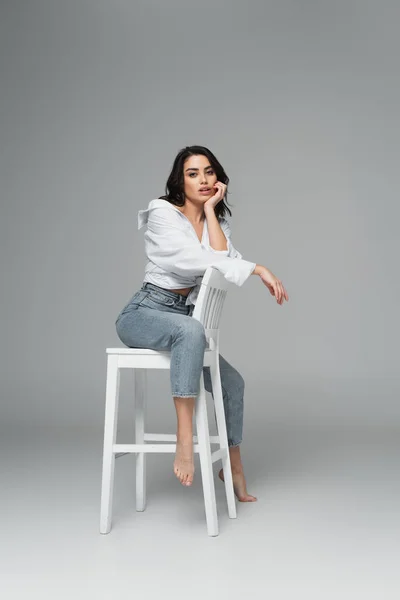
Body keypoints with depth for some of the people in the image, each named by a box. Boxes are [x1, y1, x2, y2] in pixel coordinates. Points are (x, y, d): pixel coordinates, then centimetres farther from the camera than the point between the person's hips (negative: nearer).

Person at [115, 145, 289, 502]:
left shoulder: (218, 221, 11)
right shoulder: (163, 213, -10)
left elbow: (222, 260, -11)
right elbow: (196, 261, -24)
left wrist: (210, 209, -10)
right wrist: (258, 269, -26)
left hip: (182, 320, 7)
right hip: (143, 313, -7)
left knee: (232, 383, 6)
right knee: (192, 329, -39)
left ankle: (234, 469, 27)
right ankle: (185, 443, -41)